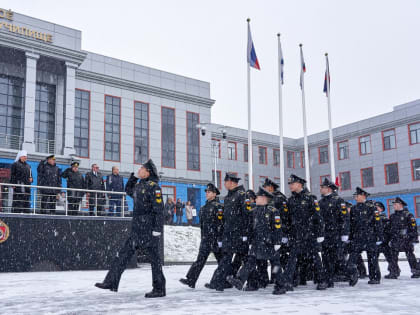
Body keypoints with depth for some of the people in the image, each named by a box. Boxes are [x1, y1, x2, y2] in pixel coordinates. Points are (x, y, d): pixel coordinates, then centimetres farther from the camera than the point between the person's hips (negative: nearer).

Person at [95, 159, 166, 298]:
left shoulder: (153, 187, -11)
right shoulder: (139, 186, 14)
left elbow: (159, 210, -16)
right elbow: (128, 190, 36)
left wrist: (157, 230, -21)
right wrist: (134, 176, 22)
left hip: (149, 230, -9)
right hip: (137, 229, 9)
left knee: (154, 258, -1)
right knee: (123, 254, 9)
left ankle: (159, 289, 7)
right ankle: (111, 282, 16)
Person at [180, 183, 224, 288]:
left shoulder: (218, 206, -8)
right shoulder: (204, 208, 17)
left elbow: (220, 224, -14)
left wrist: (220, 239, -18)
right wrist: (203, 237, 21)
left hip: (215, 238, -7)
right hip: (206, 238, 7)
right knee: (200, 259, 4)